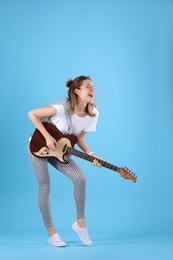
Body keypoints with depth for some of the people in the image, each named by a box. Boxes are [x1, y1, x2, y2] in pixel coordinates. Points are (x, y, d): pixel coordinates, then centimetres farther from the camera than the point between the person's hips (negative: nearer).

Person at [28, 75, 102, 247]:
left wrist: (91, 155, -17)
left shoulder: (92, 114, -11)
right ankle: (51, 232, 9)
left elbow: (79, 138, -1)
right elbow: (32, 114, -25)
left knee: (80, 178, -12)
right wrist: (47, 137, -28)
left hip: (59, 150, 5)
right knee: (45, 188, -5)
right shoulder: (63, 108, -30)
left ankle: (80, 222, 3)